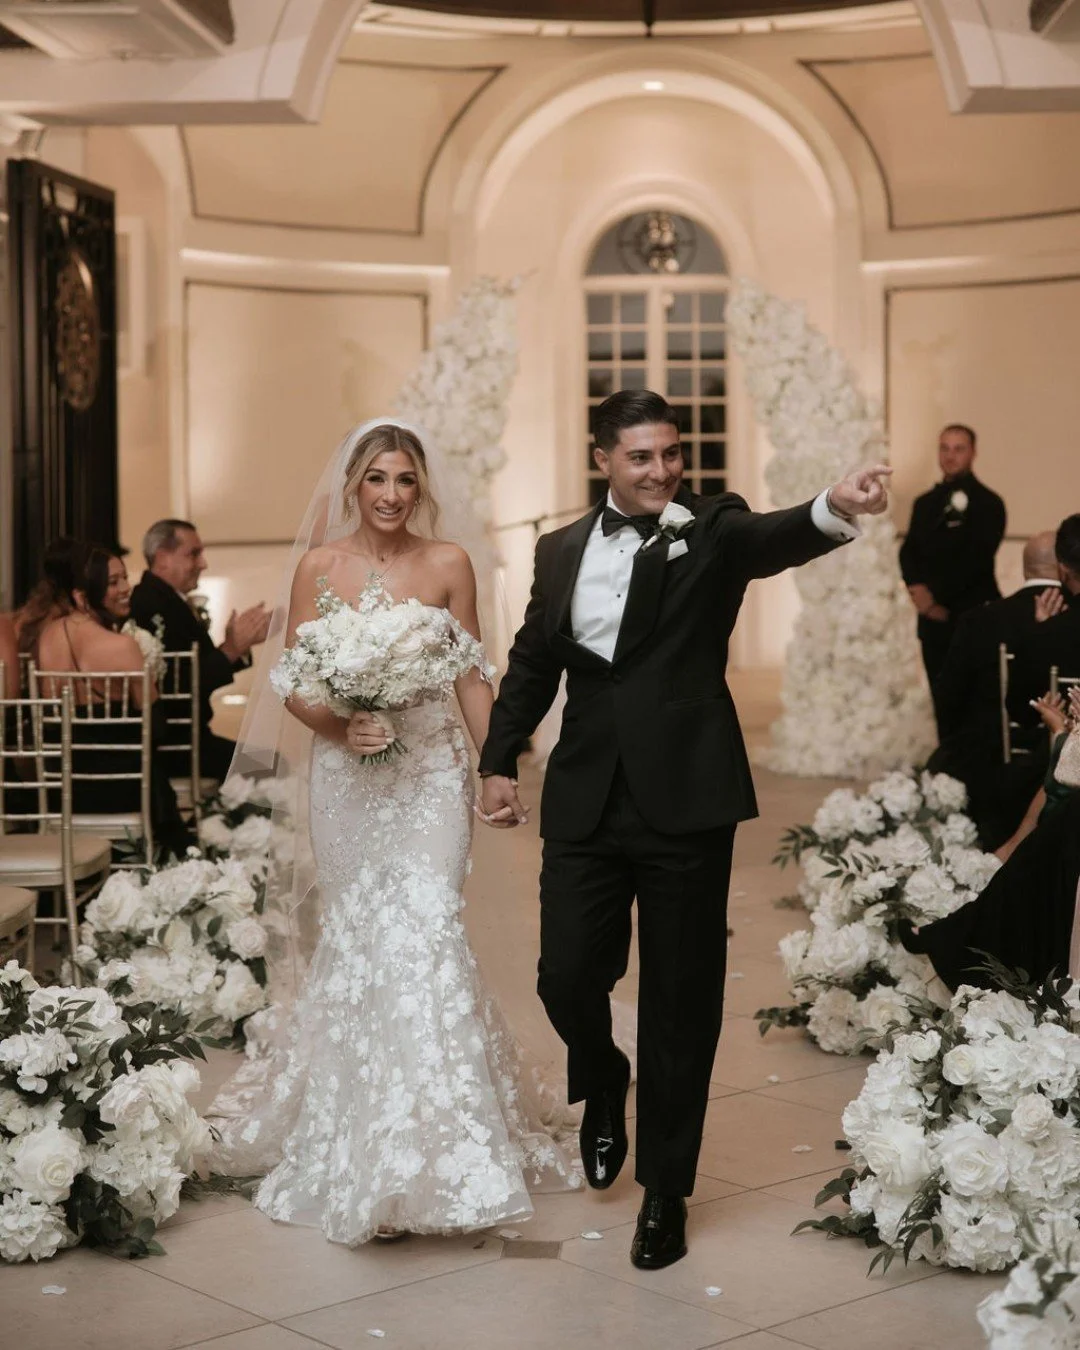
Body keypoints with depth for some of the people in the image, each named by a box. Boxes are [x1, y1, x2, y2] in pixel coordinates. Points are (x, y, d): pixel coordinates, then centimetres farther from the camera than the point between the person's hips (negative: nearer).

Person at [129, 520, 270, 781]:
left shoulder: (170, 601, 14)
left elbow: (205, 667, 15)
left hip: (183, 733, 10)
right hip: (170, 744, -10)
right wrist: (232, 648, -18)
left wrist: (242, 644, 3)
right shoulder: (150, 605, -17)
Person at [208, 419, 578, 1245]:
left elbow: (473, 675, 5)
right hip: (347, 776, 1)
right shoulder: (319, 567, 3)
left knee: (422, 931, -11)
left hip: (430, 771, -1)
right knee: (358, 941, 3)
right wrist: (340, 726, -16)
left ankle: (429, 1149, -3)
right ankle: (363, 1146, 17)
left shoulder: (448, 565, 1)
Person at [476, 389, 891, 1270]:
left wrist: (837, 509, -44)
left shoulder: (712, 531, -2)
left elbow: (777, 539, -23)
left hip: (686, 800, -3)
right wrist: (499, 761, 14)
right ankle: (604, 1089, 37)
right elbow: (532, 662, 19)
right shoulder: (562, 550, 10)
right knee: (569, 976, 1)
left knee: (681, 1000, 4)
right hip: (585, 801, 3)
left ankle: (665, 1190, 21)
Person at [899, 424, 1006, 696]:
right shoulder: (925, 503, 17)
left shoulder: (987, 503, -4)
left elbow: (976, 559, -12)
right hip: (933, 617, 5)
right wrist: (917, 588, -9)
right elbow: (909, 551, 10)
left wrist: (937, 596, -12)